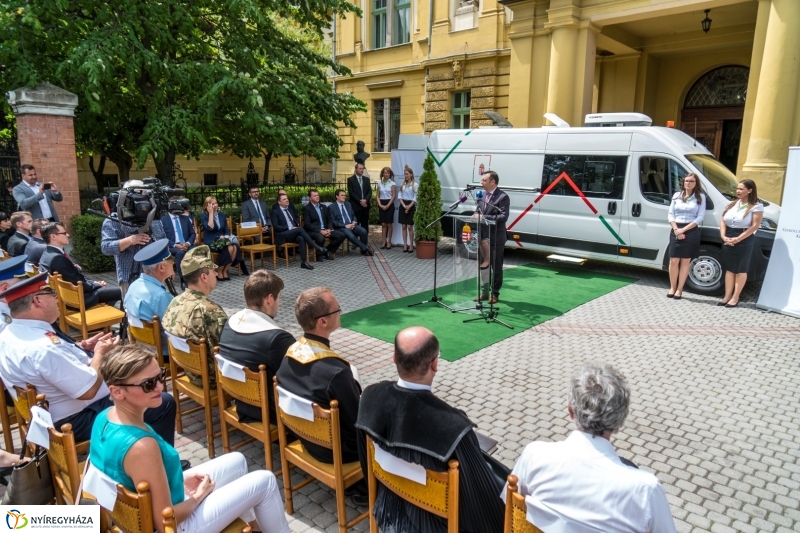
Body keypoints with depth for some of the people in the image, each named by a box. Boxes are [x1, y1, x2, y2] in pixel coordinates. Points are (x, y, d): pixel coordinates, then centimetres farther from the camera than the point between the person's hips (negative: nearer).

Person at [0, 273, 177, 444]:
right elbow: (89, 389, -28)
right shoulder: (43, 349, -33)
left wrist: (81, 346, 0)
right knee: (165, 404, -7)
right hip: (75, 420, -11)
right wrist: (100, 353, -13)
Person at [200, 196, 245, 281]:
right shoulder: (203, 216, -3)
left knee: (235, 247, -27)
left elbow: (227, 229, 14)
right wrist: (211, 213, -15)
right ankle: (219, 271, -14)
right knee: (229, 248, -31)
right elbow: (210, 228, -20)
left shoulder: (221, 214, 13)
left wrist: (226, 237, -7)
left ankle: (225, 270, -14)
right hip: (210, 242, -5)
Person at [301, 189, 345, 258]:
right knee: (321, 238, -39)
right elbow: (307, 224, -12)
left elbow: (329, 220, 17)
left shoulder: (324, 207, 17)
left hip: (325, 230, 6)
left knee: (342, 235, -13)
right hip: (313, 231, -6)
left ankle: (328, 250, 4)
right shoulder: (306, 208, -3)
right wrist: (320, 231, -20)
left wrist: (329, 229, -5)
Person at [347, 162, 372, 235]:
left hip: (365, 205, 4)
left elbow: (370, 191, 7)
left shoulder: (366, 179, 14)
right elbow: (351, 193, -7)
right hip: (355, 206, -4)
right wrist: (360, 201, -14)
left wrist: (365, 200, -11)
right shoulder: (350, 179, 1)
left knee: (365, 226, 5)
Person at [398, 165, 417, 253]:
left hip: (411, 206, -5)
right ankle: (405, 245, 10)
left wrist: (409, 207, -15)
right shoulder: (402, 185, 10)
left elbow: (415, 198, -8)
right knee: (404, 226, 5)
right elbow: (400, 196, 5)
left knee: (410, 226, -5)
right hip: (403, 206, 5)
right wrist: (404, 206, -10)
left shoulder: (415, 185, -4)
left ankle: (411, 245, 2)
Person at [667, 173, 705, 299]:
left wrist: (684, 229, -12)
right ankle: (672, 288, 14)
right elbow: (670, 214, 6)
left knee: (685, 261, 5)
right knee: (674, 261, 1)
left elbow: (700, 217, -5)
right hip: (676, 231, 2)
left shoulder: (700, 197, 2)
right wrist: (676, 229, -10)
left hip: (691, 232, -2)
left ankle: (679, 289, 10)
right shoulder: (677, 195, 8)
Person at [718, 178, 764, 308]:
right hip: (728, 240, 6)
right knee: (729, 269, 9)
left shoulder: (756, 206, -6)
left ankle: (735, 298, 9)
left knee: (741, 270, 3)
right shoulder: (732, 204, 11)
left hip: (744, 241, -5)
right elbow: (723, 221, 9)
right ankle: (727, 296, 14)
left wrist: (738, 239, -18)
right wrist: (723, 236, -7)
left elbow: (754, 226, -13)